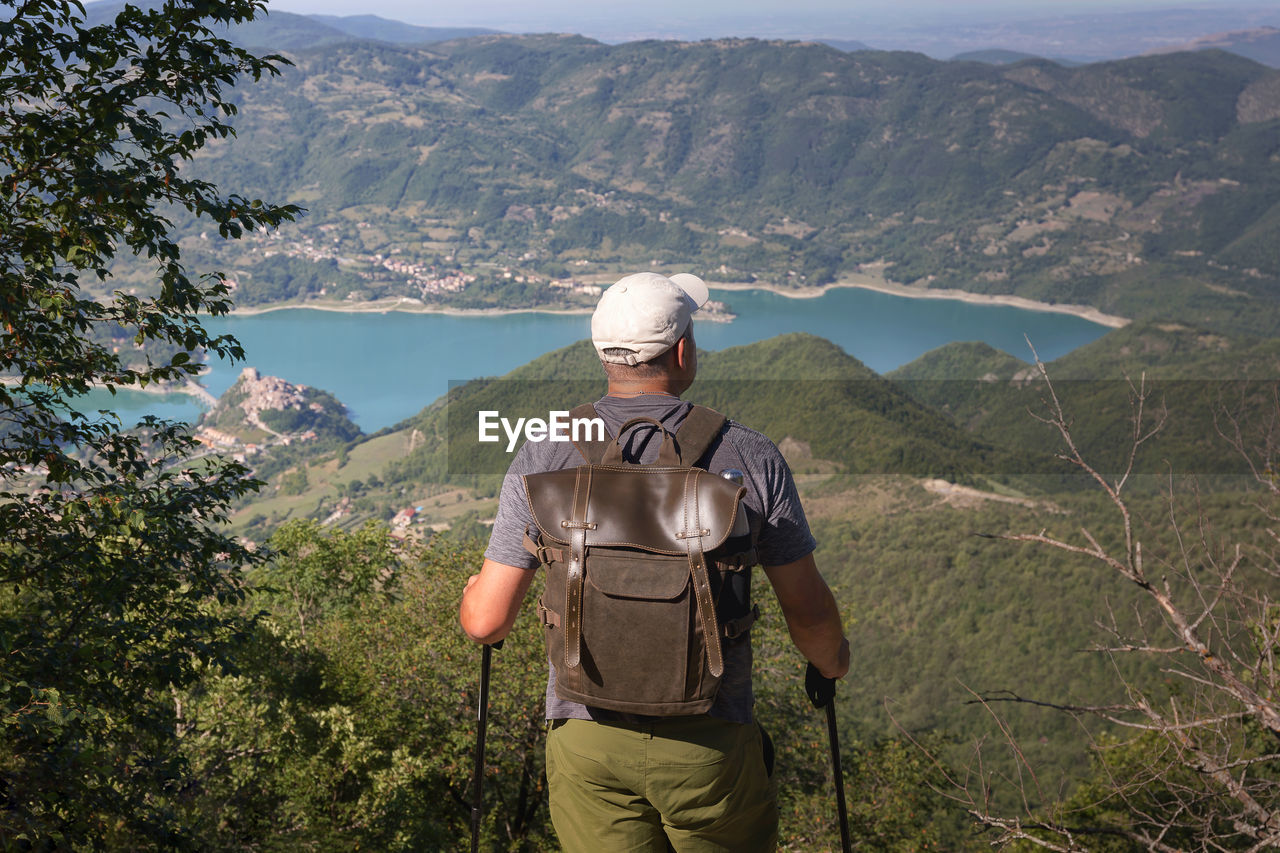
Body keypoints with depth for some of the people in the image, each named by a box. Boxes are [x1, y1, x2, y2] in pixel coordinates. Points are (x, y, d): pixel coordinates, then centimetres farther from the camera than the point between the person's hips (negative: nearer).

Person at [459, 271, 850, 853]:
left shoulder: (543, 460, -7)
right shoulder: (750, 457, -7)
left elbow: (487, 622, -6)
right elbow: (808, 611, 0)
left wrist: (473, 593, 19)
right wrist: (831, 661, 23)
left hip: (587, 744, 1)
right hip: (711, 743, 0)